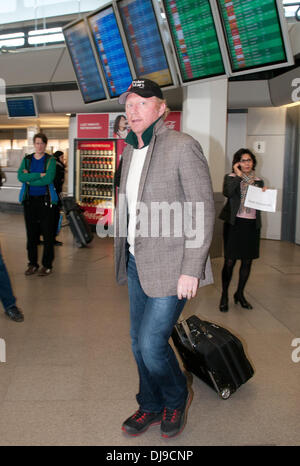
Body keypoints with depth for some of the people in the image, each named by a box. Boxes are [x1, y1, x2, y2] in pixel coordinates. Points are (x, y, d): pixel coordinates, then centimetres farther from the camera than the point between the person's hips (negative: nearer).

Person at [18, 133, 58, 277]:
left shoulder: (50, 160, 0)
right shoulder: (27, 159, 10)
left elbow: (48, 179, -15)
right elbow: (20, 176, -7)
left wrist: (30, 179, -9)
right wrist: (39, 175, -15)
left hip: (45, 200, -3)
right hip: (29, 200, 4)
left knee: (47, 233, -1)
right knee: (31, 233, 8)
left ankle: (47, 265, 9)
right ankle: (32, 263, 19)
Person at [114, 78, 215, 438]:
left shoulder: (182, 146, -12)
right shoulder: (130, 151, 11)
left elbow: (203, 212, -15)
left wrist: (191, 270, -18)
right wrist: (126, 257, 14)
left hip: (170, 267, -7)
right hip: (136, 262, 7)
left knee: (151, 343, -6)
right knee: (139, 342, 15)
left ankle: (176, 398, 26)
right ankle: (151, 406, 38)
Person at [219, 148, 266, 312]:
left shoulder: (258, 181, 13)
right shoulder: (231, 178, -1)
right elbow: (227, 193, -22)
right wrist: (238, 175, -17)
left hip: (252, 225, 5)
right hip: (235, 223, -4)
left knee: (247, 261, 10)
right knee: (230, 261, -3)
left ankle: (240, 294, 27)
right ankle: (224, 296, 12)